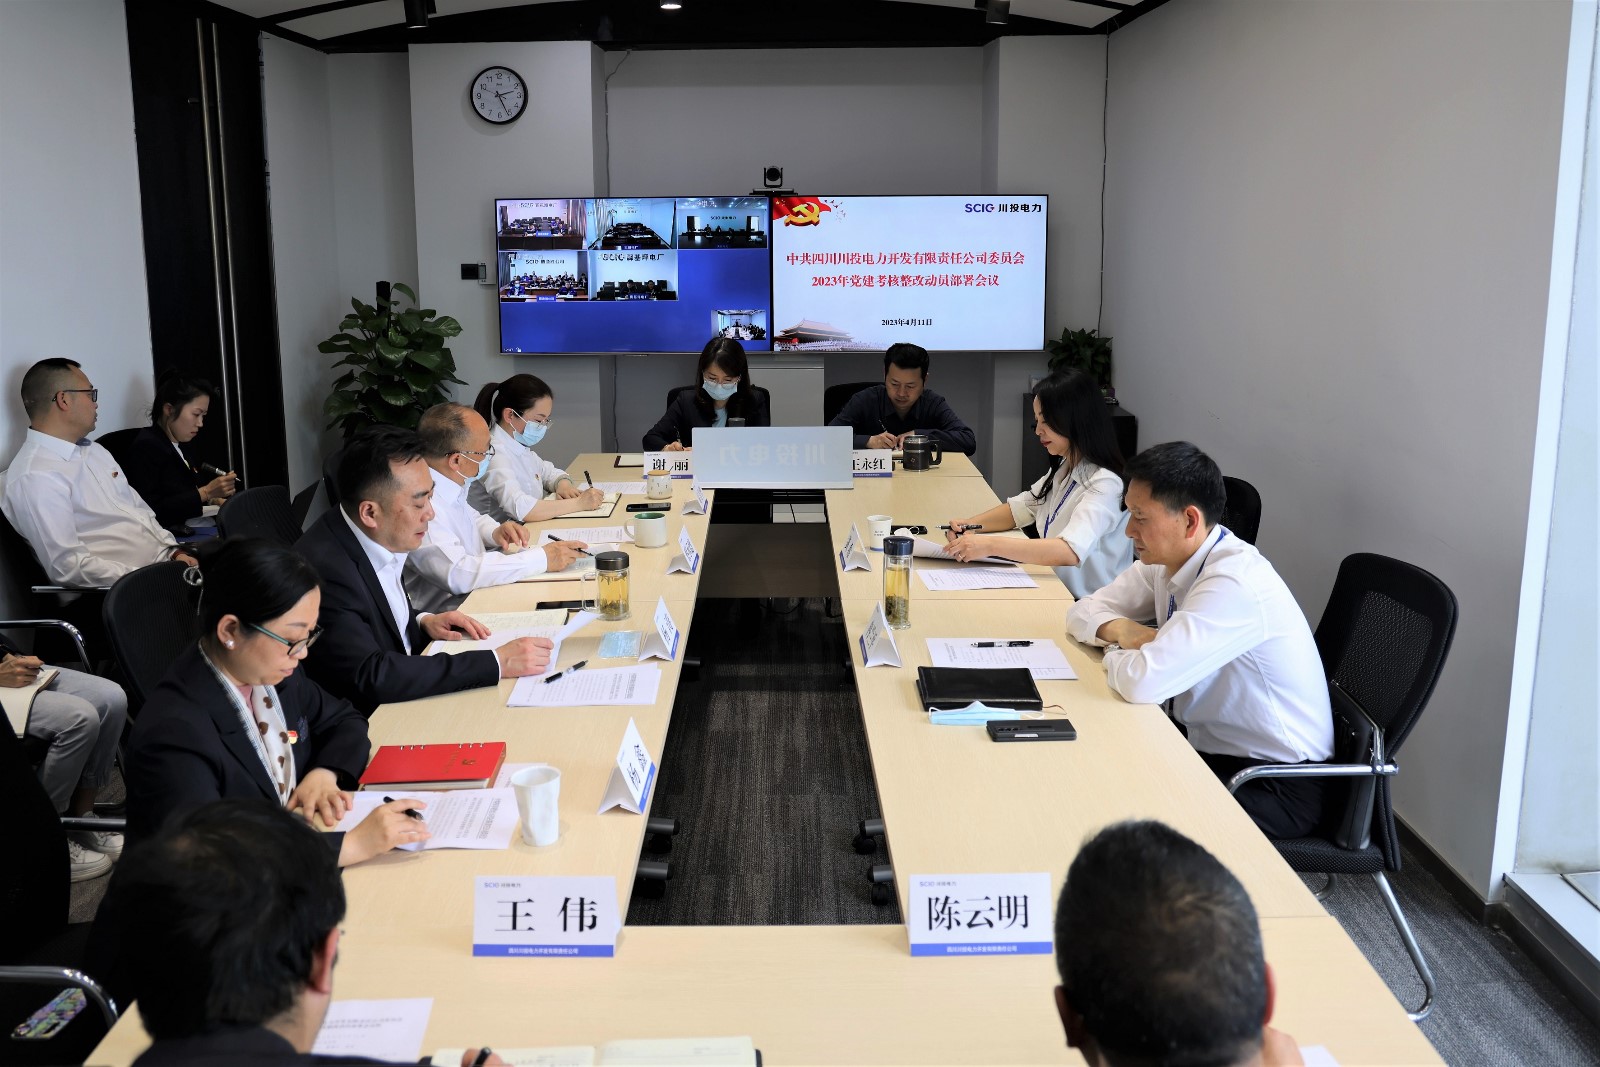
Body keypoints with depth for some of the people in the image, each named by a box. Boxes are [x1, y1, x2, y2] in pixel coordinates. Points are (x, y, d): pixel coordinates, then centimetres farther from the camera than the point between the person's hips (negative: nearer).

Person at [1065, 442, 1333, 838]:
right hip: (1209, 746, 8)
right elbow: (1084, 611, 10)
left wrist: (1116, 653, -12)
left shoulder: (1234, 583, -27)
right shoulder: (1169, 559, -1)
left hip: (1275, 787, -8)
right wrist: (1119, 629, -12)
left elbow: (1143, 683, -35)